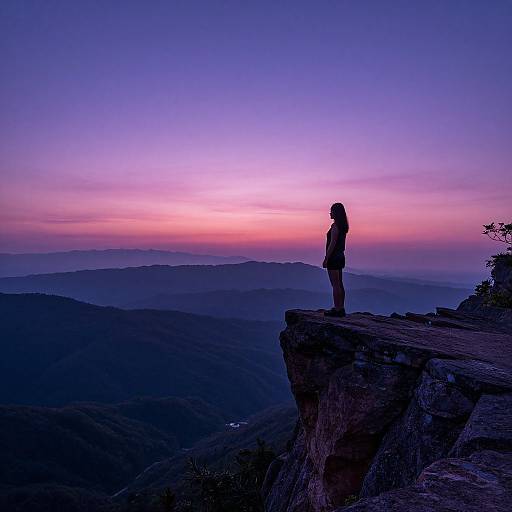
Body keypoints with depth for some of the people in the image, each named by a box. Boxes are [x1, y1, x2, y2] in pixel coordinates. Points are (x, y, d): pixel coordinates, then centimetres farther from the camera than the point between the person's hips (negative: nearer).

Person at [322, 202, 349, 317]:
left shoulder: (335, 226, -16)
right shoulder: (343, 226, 12)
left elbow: (332, 243, -20)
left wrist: (326, 259, -16)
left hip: (333, 257, -10)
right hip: (340, 256, 10)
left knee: (335, 285, -5)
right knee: (339, 284, 13)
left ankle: (337, 309, 0)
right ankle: (341, 308, 19)